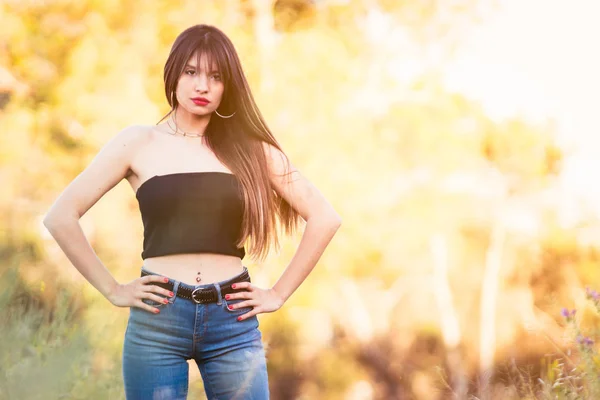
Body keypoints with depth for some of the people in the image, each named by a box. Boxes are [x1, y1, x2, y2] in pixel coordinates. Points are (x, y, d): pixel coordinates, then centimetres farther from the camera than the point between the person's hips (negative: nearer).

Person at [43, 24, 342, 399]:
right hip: (157, 320, -1)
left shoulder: (249, 147, 7)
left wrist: (279, 293, 2)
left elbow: (325, 217, 7)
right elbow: (61, 217, 1)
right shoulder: (139, 143, 4)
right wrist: (112, 290, -2)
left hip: (234, 322, 1)